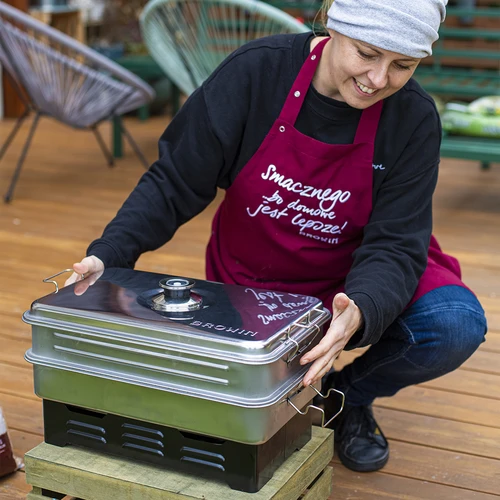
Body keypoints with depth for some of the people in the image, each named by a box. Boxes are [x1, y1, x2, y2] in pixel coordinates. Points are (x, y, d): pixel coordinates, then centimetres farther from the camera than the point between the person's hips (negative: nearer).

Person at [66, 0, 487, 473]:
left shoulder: (414, 118, -18)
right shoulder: (256, 71, -20)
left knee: (456, 325, -26)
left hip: (354, 283, 1)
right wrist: (107, 256, -30)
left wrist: (360, 313, -44)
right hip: (247, 282, 0)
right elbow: (173, 185, -15)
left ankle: (349, 395, 4)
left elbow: (394, 245, -22)